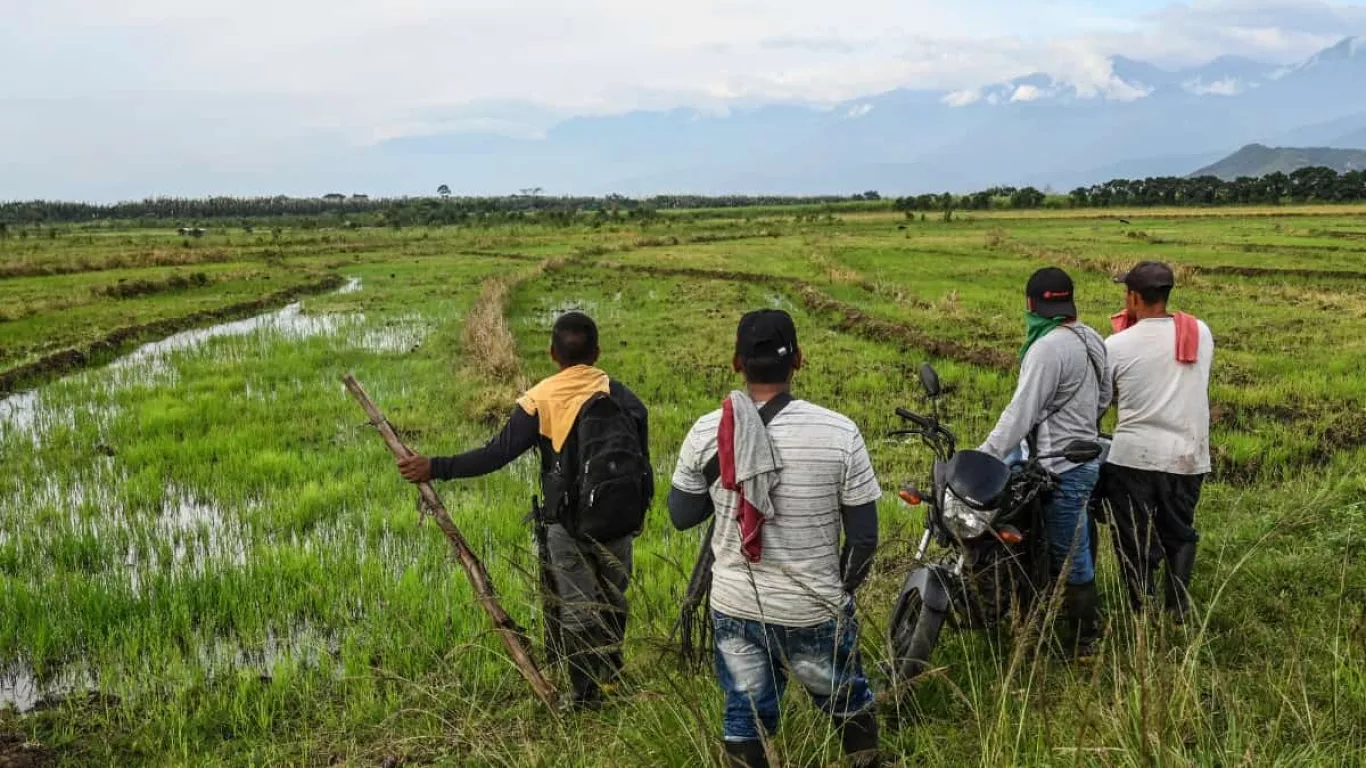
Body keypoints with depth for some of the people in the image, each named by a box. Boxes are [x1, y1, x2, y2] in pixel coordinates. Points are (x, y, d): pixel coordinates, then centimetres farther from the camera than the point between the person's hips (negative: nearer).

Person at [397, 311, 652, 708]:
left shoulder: (540, 400, -11)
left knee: (576, 607, 11)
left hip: (568, 525, -3)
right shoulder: (622, 395, -1)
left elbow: (497, 454, -16)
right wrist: (636, 512, 14)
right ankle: (611, 675, 39)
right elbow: (642, 459, 1)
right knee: (613, 598, 23)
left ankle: (585, 694, 20)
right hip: (619, 521, 3)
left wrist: (436, 468, -11)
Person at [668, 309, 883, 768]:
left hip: (735, 608, 1)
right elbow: (864, 535, -9)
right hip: (815, 610, -1)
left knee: (743, 719, 16)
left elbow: (681, 516, 2)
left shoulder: (705, 434, -10)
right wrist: (843, 588, 9)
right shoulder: (839, 434, -15)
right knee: (850, 708, 23)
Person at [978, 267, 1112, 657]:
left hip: (1062, 469, -10)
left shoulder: (1048, 348, -20)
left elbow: (1021, 413, -24)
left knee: (1070, 559, 1)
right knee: (1076, 551, 21)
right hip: (1086, 456, 10)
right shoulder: (1091, 339, 8)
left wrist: (983, 459, -23)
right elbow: (1103, 397, 19)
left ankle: (1083, 643, 12)